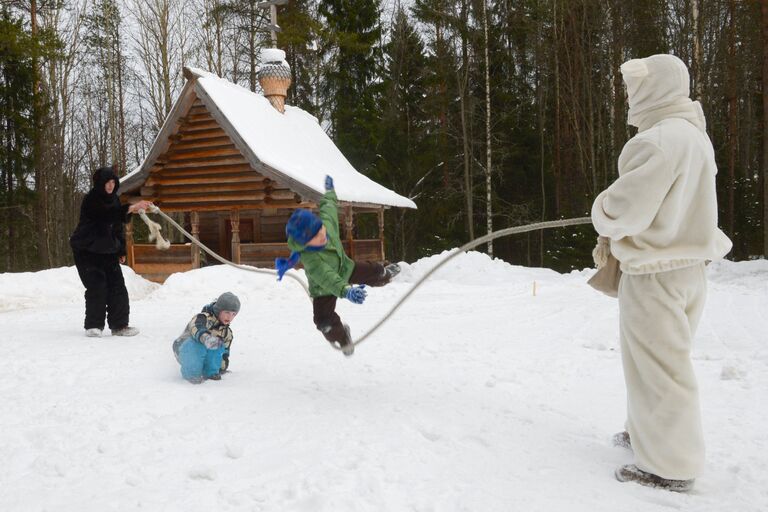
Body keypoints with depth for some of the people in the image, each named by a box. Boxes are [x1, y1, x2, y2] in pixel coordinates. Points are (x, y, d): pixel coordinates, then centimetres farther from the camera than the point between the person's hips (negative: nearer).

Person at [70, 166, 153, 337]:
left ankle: (119, 325, 5)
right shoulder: (92, 199, -13)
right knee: (97, 286, -13)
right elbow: (107, 213, -32)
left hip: (108, 251, 7)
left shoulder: (113, 199, 10)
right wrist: (132, 207, -42)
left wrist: (121, 250, 12)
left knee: (117, 287, -1)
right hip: (87, 251, -6)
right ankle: (93, 325, -1)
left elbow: (118, 226, 16)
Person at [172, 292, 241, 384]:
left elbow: (225, 352, 13)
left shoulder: (227, 332, 5)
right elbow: (197, 328, -42)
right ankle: (192, 373, -23)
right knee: (198, 346, -38)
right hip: (184, 351, -6)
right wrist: (206, 337, -62)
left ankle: (211, 372, -9)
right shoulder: (204, 318, -19)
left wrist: (222, 367, 2)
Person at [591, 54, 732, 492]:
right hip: (686, 263, 10)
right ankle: (655, 434, 37)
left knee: (657, 365, 1)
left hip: (656, 272, -10)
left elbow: (624, 209, -22)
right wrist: (615, 237, 10)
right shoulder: (693, 134, 12)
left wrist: (603, 216, 1)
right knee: (663, 359, 21)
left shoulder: (659, 139, -21)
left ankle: (669, 465, 13)